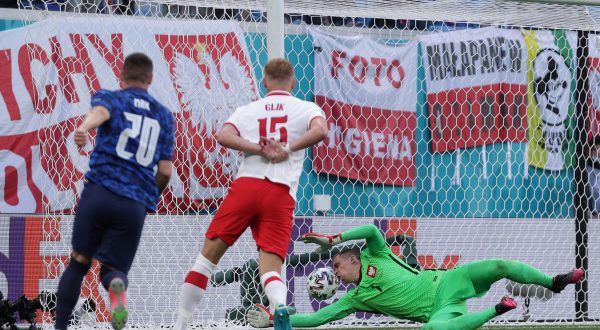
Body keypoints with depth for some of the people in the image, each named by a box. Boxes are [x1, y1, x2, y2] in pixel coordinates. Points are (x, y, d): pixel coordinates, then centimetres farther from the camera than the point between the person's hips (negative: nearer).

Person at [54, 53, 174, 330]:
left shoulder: (110, 98, 11)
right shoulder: (164, 116, 20)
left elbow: (100, 112, -17)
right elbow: (165, 171, 15)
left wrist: (83, 128, -39)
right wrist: (152, 197, 35)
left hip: (99, 191, -1)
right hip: (135, 205, 2)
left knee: (79, 263, 11)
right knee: (113, 268, 9)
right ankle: (117, 286, -28)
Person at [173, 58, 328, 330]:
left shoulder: (247, 110, 18)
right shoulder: (306, 108, 14)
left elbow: (223, 136, -2)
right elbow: (320, 131, -9)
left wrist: (260, 149, -4)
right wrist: (287, 149, -4)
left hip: (245, 185, 1)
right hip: (282, 195, -1)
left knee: (208, 255, 11)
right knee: (270, 268, -5)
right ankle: (280, 307, -39)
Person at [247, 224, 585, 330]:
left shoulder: (376, 257, 6)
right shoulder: (354, 299, 10)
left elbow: (372, 229, -13)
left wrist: (334, 239, -12)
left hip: (444, 282, -1)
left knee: (499, 266, -19)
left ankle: (553, 282, 3)